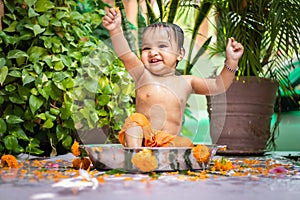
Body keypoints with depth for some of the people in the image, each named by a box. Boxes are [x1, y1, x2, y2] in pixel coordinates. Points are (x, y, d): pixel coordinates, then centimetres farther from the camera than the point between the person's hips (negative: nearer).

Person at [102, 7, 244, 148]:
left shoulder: (185, 82, 8)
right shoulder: (143, 75, 3)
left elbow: (219, 86, 7)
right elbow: (125, 54, -14)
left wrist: (231, 62, -6)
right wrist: (115, 30, -30)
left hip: (170, 141, 1)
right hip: (141, 139, -1)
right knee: (134, 120, -27)